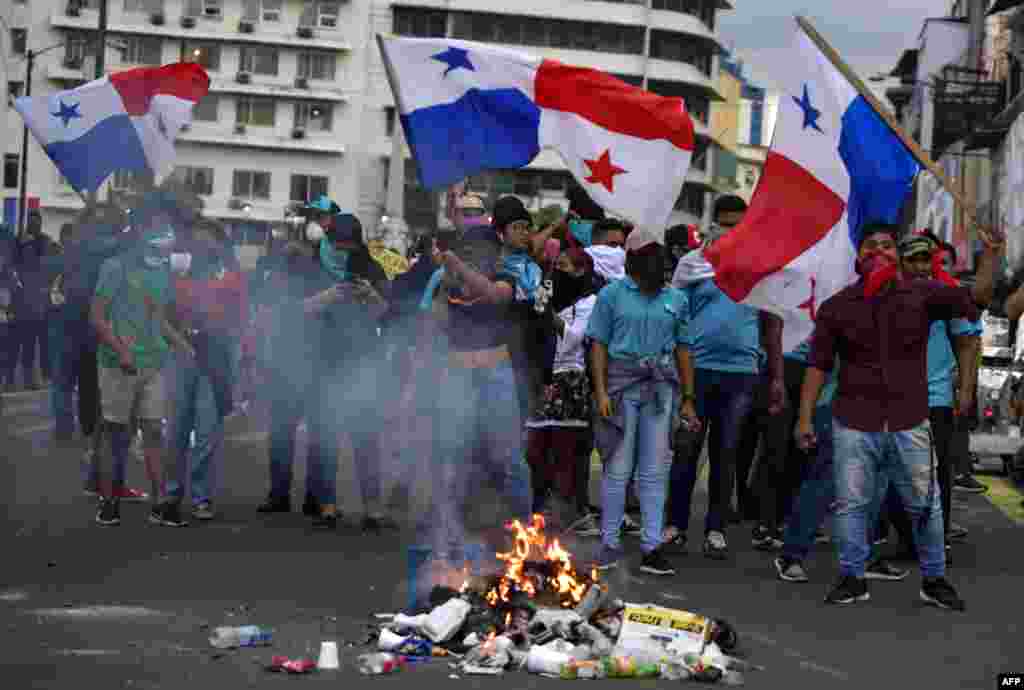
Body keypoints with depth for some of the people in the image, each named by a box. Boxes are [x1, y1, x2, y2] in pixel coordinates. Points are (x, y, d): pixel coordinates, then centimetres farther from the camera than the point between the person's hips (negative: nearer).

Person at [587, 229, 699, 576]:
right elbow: (599, 344, 1)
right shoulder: (613, 294, 3)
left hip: (661, 387, 3)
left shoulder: (676, 299, 12)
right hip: (622, 383, -2)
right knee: (618, 469, 0)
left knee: (655, 472, 3)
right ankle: (610, 544, 10)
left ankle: (652, 548, 5)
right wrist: (601, 391, -9)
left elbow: (683, 349, 14)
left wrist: (688, 400, 11)